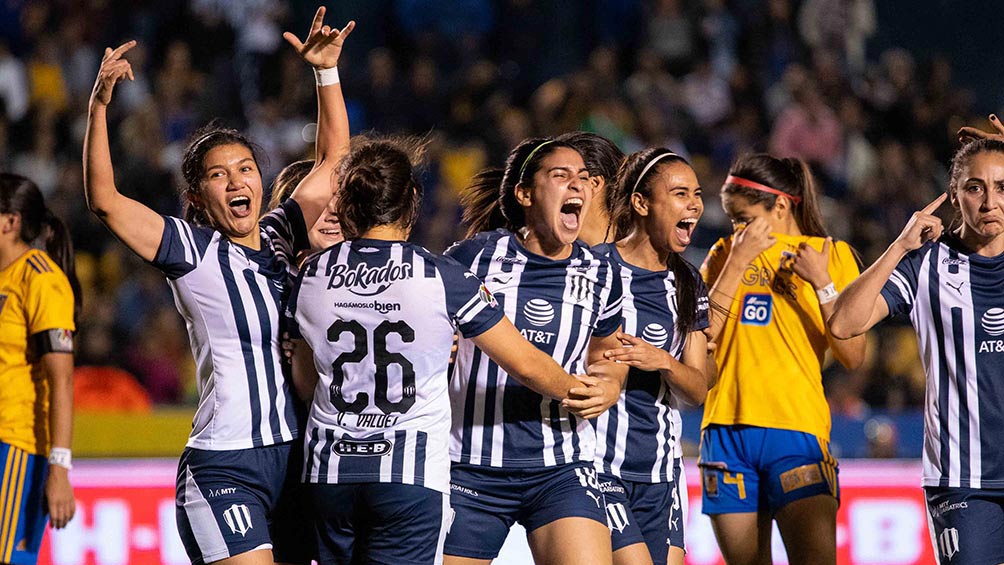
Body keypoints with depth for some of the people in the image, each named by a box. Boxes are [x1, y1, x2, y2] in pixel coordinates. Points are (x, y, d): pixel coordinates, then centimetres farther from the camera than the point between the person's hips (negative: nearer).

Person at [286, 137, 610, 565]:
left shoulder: (312, 276, 3)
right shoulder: (442, 278, -7)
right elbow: (525, 364, -1)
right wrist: (575, 391, 18)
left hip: (329, 470, 4)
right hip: (412, 474, -4)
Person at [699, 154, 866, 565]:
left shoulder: (832, 255, 6)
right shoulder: (725, 253, 13)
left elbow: (853, 357, -1)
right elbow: (702, 335, -2)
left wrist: (822, 283, -9)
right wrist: (738, 262, -5)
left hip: (797, 428, -3)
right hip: (727, 429, 3)